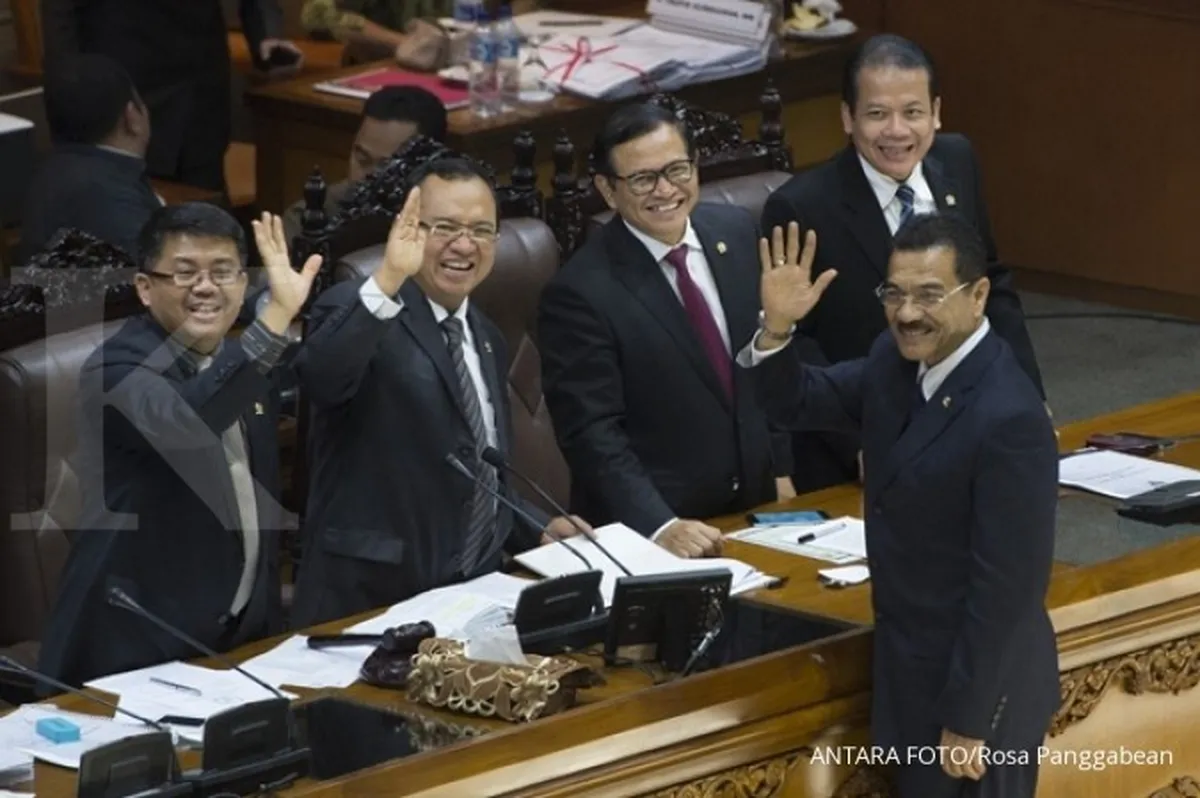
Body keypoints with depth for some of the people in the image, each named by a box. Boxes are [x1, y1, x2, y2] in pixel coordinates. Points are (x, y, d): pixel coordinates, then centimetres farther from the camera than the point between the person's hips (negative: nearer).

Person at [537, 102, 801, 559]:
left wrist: (781, 469, 13)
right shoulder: (580, 294, -14)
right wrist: (660, 527, -27)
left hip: (755, 507, 4)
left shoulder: (736, 233, 4)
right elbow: (592, 434, -17)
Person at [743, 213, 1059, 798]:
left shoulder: (1009, 420, -27)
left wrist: (967, 721, -20)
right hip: (912, 665, 8)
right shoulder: (896, 362, -1)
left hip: (975, 683, -8)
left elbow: (1008, 587, -24)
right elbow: (797, 405, 12)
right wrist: (778, 327, -9)